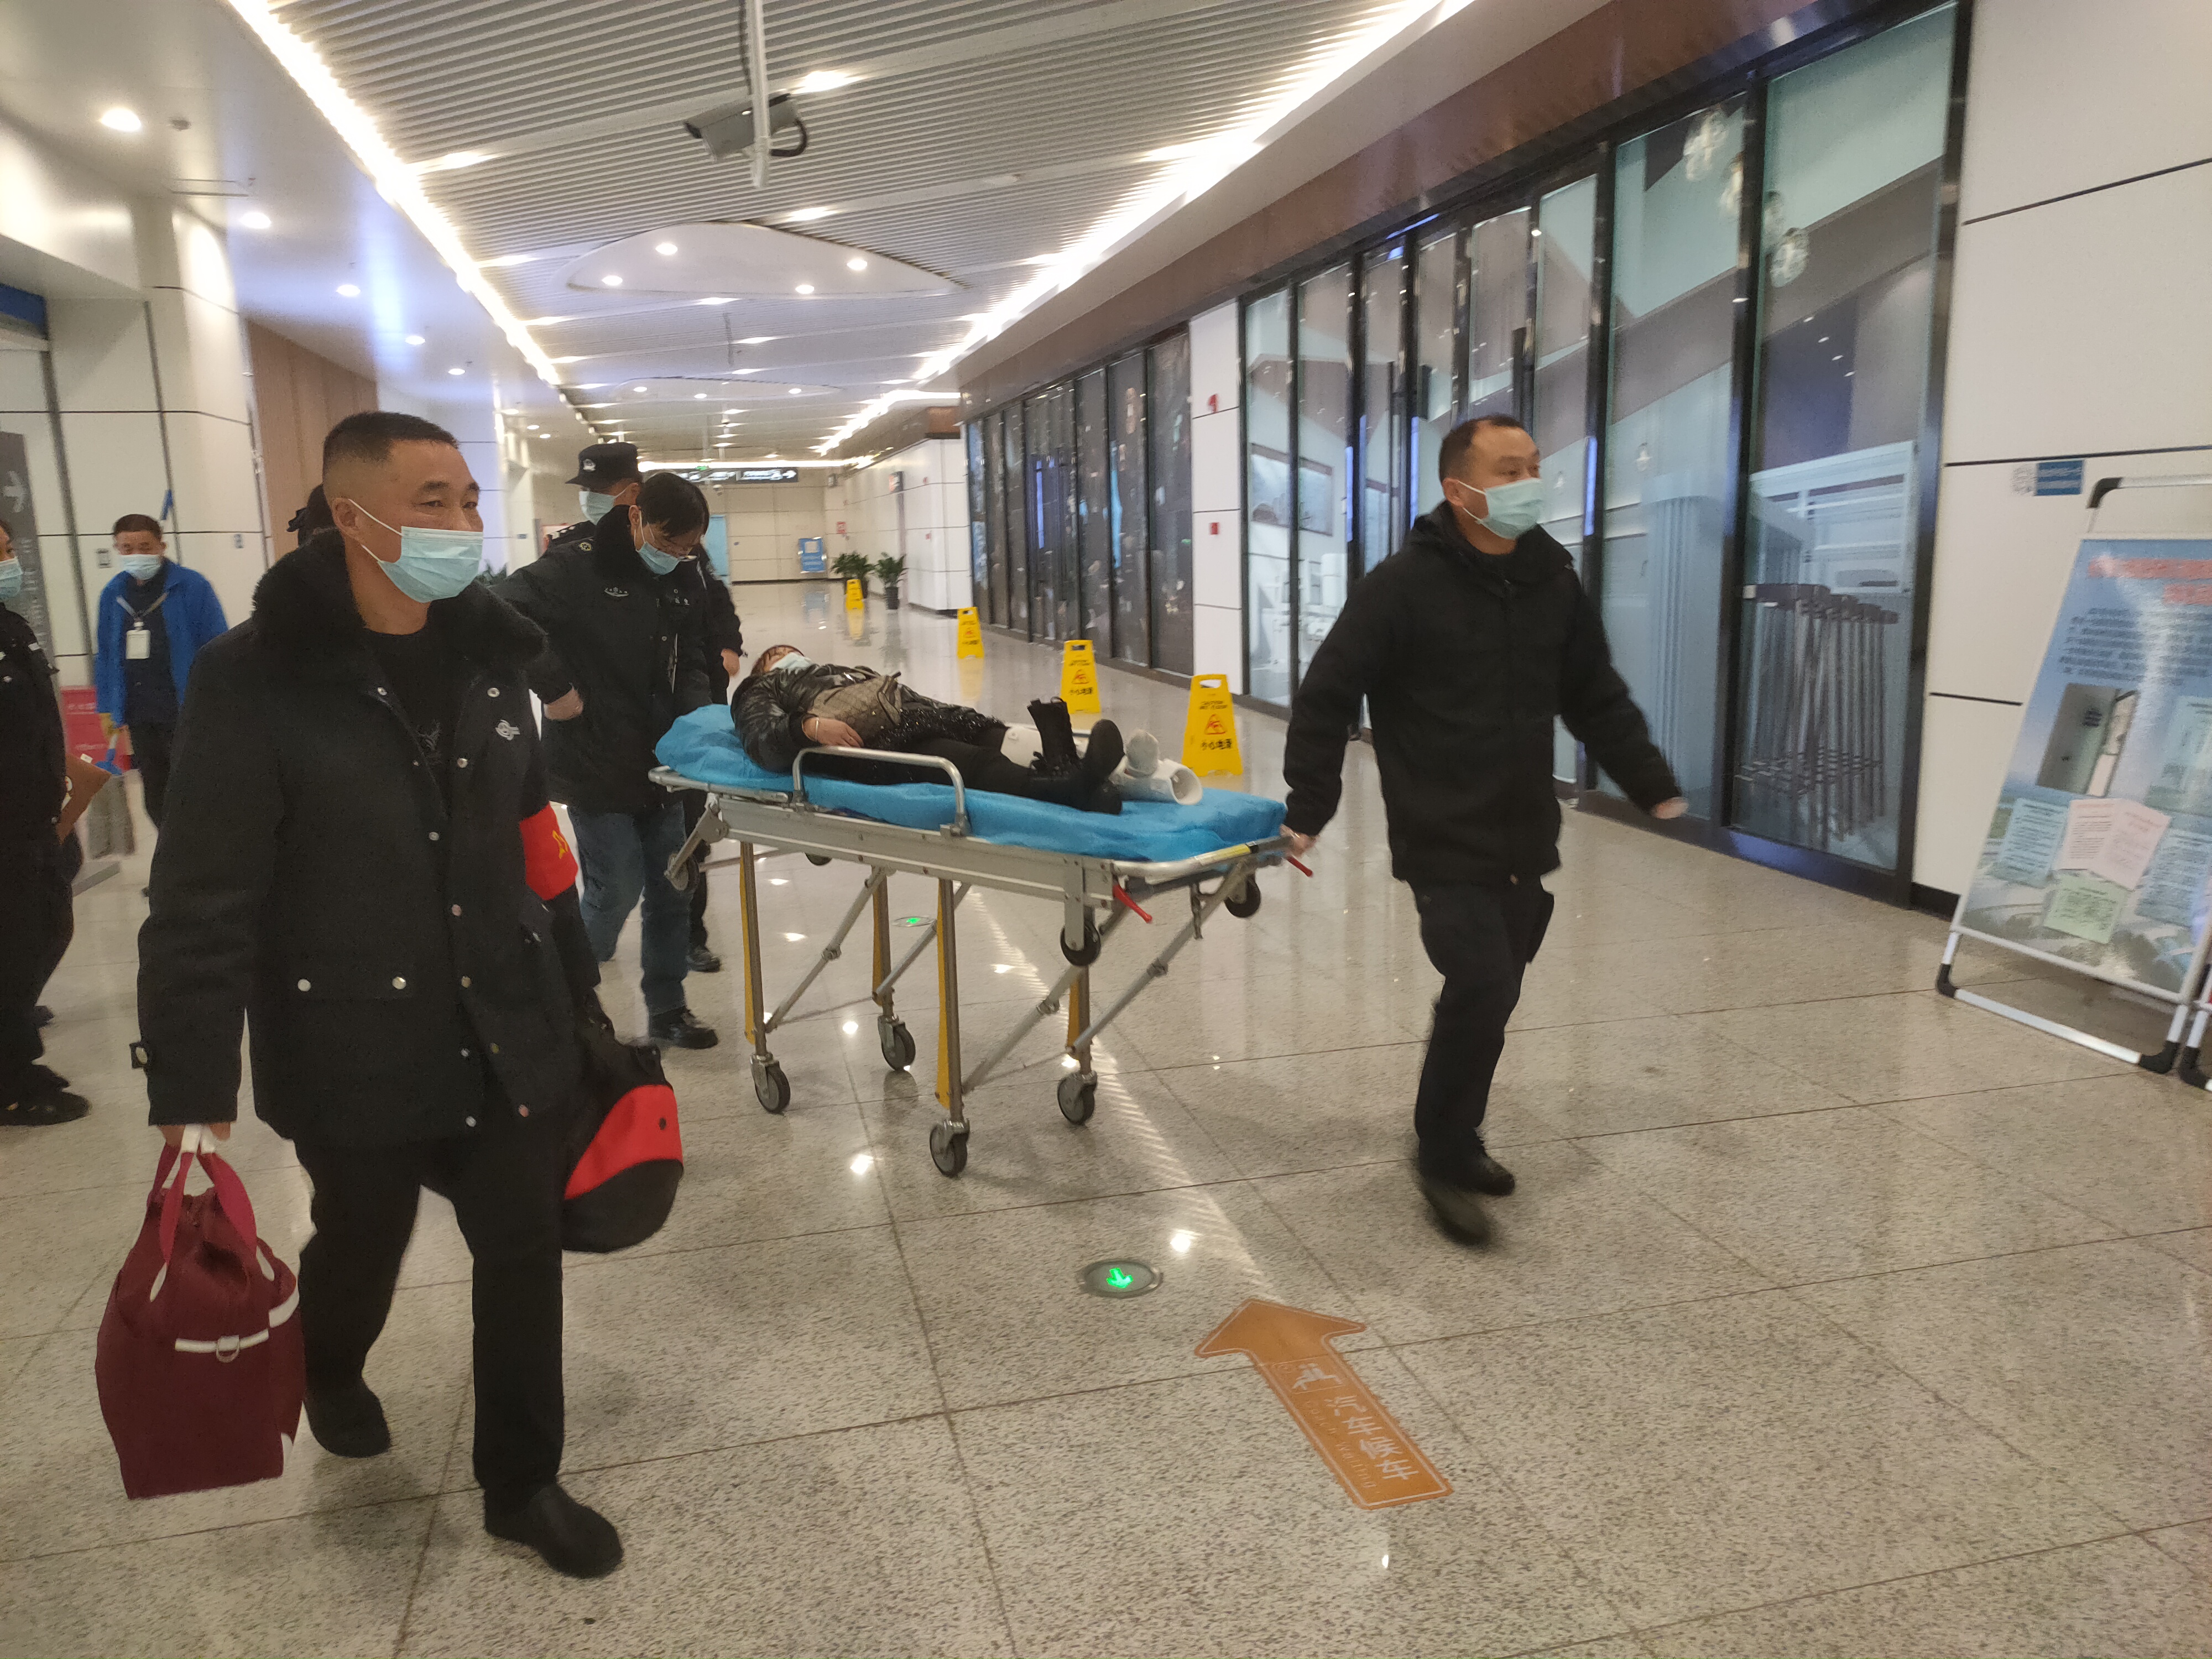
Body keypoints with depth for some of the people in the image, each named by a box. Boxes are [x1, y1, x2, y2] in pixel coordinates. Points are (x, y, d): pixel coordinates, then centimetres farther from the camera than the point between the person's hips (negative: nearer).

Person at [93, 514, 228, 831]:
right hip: (139, 719, 6)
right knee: (156, 802, 13)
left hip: (185, 715, -6)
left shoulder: (192, 587, -7)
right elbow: (106, 655, 16)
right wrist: (108, 709, 12)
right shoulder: (113, 594, 9)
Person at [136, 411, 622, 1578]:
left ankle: (521, 1484, 31)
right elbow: (202, 905, -15)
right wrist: (191, 1099, -16)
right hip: (356, 1056, -3)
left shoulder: (486, 658, 2)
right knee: (361, 1250, 20)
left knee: (524, 1252, 9)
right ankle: (329, 1377, 56)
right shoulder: (253, 681, -15)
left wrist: (577, 992, 13)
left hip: (507, 1037, 4)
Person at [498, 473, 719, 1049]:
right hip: (595, 764, -7)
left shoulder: (679, 584, 9)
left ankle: (667, 1009, 25)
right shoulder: (578, 566, -13)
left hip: (658, 762, 7)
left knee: (671, 888, 10)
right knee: (617, 889, -5)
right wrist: (554, 687, -23)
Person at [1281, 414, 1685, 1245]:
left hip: (1524, 841, 6)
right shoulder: (1402, 585, -13)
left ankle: (1454, 1136, 33)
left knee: (1492, 995, 13)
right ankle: (1446, 1157, 7)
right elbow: (1325, 699, -9)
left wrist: (1654, 788, 12)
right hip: (1444, 843, -6)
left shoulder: (1552, 579, 5)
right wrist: (1307, 812, -11)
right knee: (1482, 989, -14)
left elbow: (1598, 701, 15)